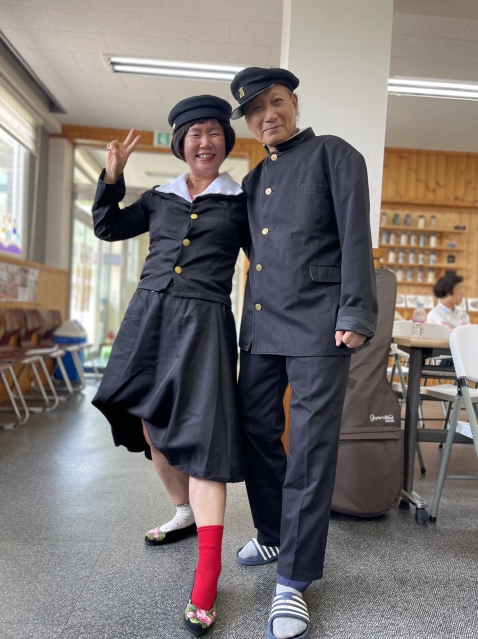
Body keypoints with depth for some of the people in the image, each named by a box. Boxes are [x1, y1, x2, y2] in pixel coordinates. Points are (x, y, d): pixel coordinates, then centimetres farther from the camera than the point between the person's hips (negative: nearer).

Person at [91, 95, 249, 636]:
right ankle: (184, 512, 35)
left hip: (204, 321, -4)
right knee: (151, 425, 11)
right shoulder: (160, 197, 16)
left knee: (201, 433, -11)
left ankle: (205, 583, -8)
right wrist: (112, 177, 8)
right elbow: (108, 228, 19)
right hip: (149, 313, 5)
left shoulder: (239, 202, 7)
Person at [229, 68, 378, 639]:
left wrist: (355, 316, -15)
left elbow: (355, 237, -7)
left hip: (317, 324, -6)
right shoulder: (253, 180, 20)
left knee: (310, 447, -3)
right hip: (261, 325, 7)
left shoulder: (334, 155, 3)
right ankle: (272, 536, 32)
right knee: (257, 433, 11)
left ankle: (293, 581, 7)